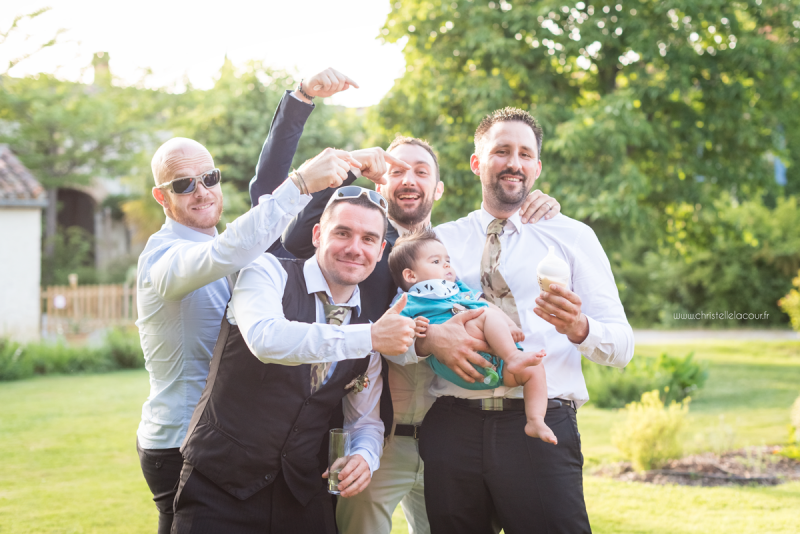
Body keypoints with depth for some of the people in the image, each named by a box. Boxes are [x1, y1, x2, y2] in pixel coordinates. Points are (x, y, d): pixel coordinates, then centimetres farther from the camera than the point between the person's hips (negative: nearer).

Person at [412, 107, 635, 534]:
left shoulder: (573, 237, 10)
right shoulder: (440, 240, 15)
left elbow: (622, 346, 3)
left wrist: (578, 327, -19)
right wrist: (428, 339, -15)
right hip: (452, 428, 2)